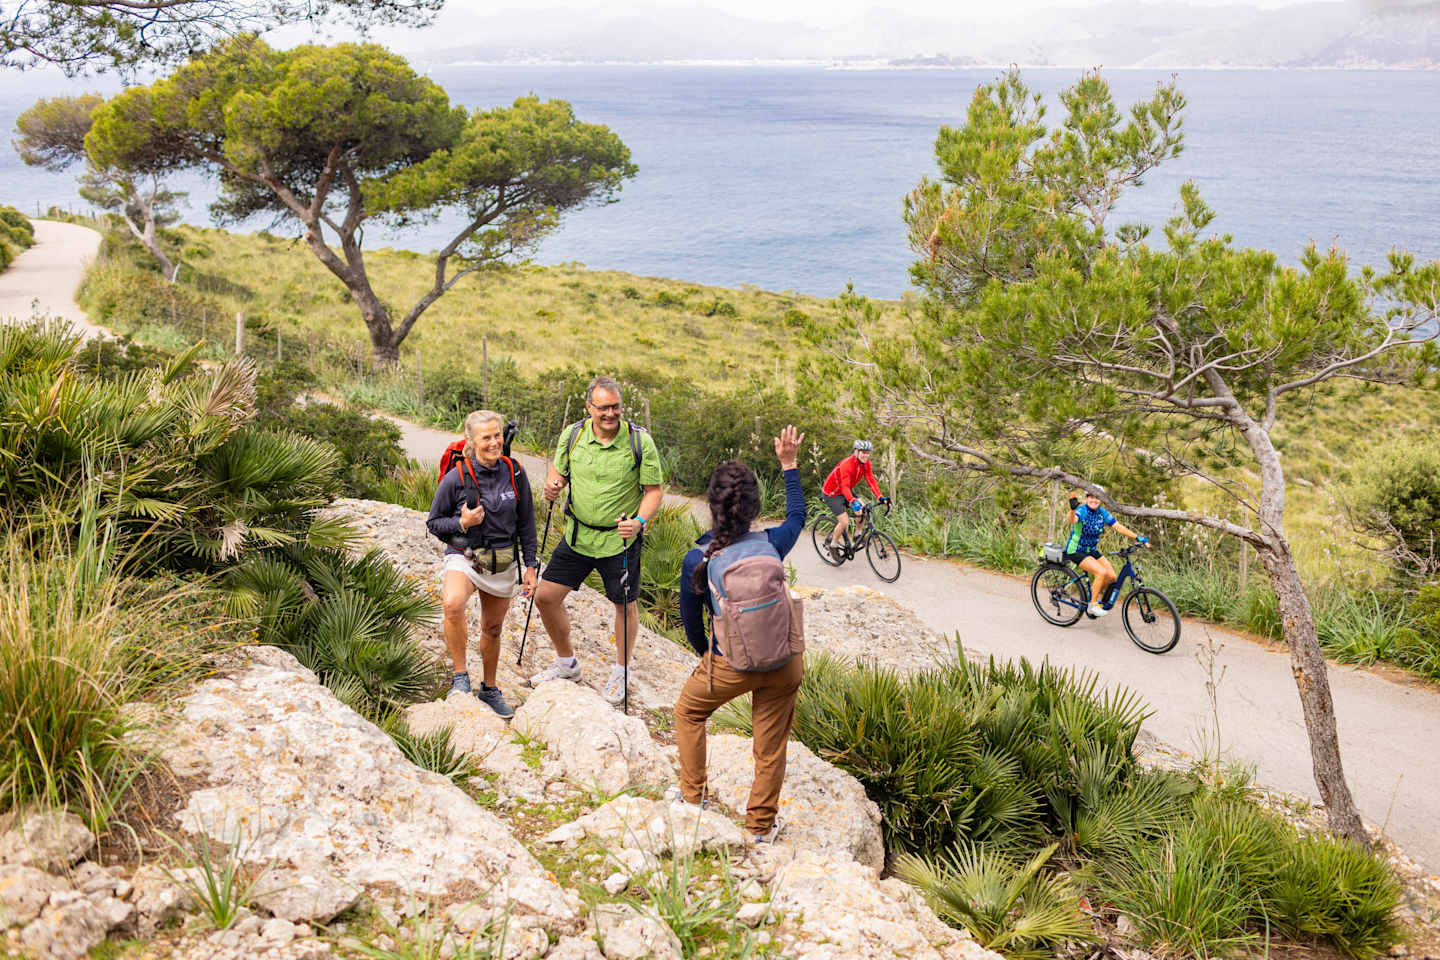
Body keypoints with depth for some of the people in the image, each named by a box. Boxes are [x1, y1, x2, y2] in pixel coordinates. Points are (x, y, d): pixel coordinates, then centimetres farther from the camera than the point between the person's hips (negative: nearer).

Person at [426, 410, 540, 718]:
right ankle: (461, 676, -17)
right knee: (453, 604, -34)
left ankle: (489, 689, 38)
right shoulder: (456, 478, -12)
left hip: (503, 563, 4)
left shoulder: (515, 474, -3)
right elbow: (433, 522, -1)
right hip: (464, 558, -3)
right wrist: (462, 523, -19)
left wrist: (531, 565, 4)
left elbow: (526, 523, 7)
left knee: (492, 629, 15)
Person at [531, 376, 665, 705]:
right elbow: (558, 471, 10)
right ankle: (566, 663, 28)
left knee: (624, 604, 10)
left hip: (620, 539, -3)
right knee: (546, 597, 4)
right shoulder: (572, 435, -5)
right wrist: (552, 484, -13)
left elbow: (653, 490, -8)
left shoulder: (640, 441, -14)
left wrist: (639, 521, -25)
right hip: (578, 535, 3)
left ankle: (621, 672, 34)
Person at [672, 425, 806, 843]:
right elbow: (796, 516, 10)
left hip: (729, 664, -2)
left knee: (689, 713, 27)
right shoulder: (771, 545, -15)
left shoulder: (697, 560, -19)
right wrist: (789, 464, 19)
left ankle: (692, 795, 37)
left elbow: (690, 620, -3)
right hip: (783, 662, 2)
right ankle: (761, 825, 32)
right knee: (771, 744, 17)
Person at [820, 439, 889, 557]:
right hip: (832, 493, -7)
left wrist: (880, 497, -28)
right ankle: (833, 545, 6)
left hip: (847, 491, 7)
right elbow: (845, 486, -43)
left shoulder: (865, 463, -11)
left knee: (862, 509, -10)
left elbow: (871, 480, -16)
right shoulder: (847, 464, -33)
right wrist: (853, 502, -57)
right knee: (844, 521, -16)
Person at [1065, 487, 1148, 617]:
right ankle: (1093, 605, -12)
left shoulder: (1102, 513, -1)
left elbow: (1118, 527, -2)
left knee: (1111, 576, -9)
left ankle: (1099, 595, 21)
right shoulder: (1082, 510, -20)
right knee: (1101, 572, -25)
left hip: (1092, 551, 7)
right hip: (1076, 551, -7)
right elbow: (1073, 520, -42)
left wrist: (1137, 537, -11)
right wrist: (1072, 508, -64)